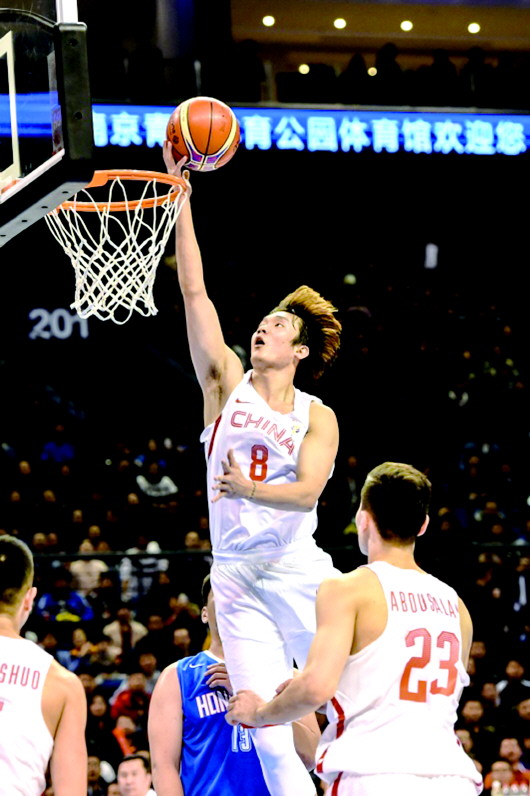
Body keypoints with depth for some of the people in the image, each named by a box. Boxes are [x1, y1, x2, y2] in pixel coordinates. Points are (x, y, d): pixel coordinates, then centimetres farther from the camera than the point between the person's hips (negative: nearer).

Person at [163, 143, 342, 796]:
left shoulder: (317, 417, 4)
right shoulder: (226, 383, 9)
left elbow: (308, 490, -13)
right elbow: (193, 289, 3)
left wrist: (249, 489, -32)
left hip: (297, 570, -2)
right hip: (234, 579, 2)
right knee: (270, 738, -4)